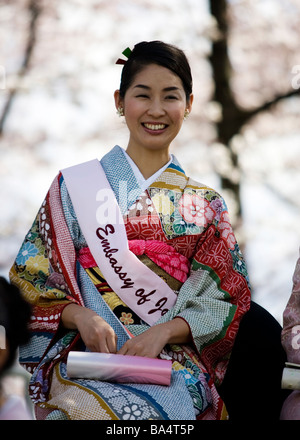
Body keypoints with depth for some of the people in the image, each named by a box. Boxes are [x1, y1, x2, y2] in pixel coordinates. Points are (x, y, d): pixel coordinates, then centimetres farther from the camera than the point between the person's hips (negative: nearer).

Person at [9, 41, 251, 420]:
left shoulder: (205, 206, 16)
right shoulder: (73, 188, 13)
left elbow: (226, 301, 8)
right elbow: (31, 282, 8)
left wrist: (163, 332, -11)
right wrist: (80, 315, -13)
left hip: (175, 363, 1)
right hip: (84, 357, 0)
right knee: (81, 407, -37)